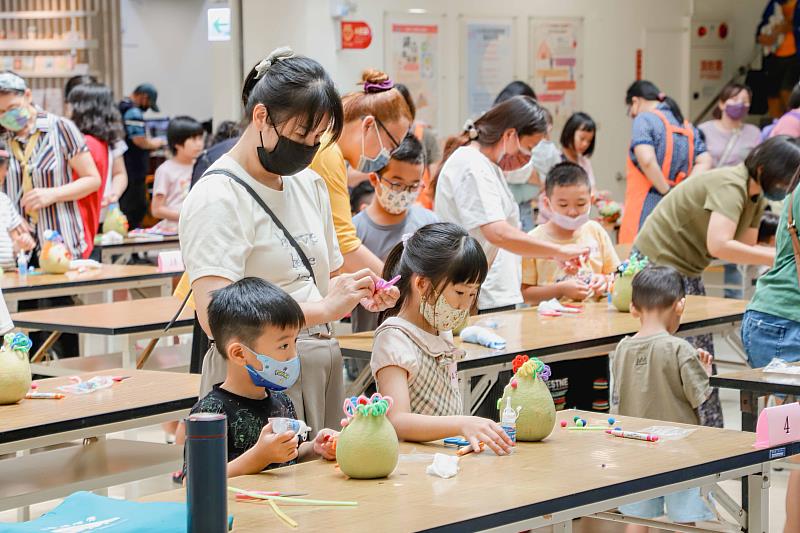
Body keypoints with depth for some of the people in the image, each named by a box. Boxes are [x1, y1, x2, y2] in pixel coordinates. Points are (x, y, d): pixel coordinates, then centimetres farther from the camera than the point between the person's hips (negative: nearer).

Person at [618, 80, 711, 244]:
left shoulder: (644, 120, -4)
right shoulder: (687, 126, 18)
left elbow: (647, 160, -19)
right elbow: (704, 162, 9)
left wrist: (668, 192, -11)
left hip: (647, 208, -7)